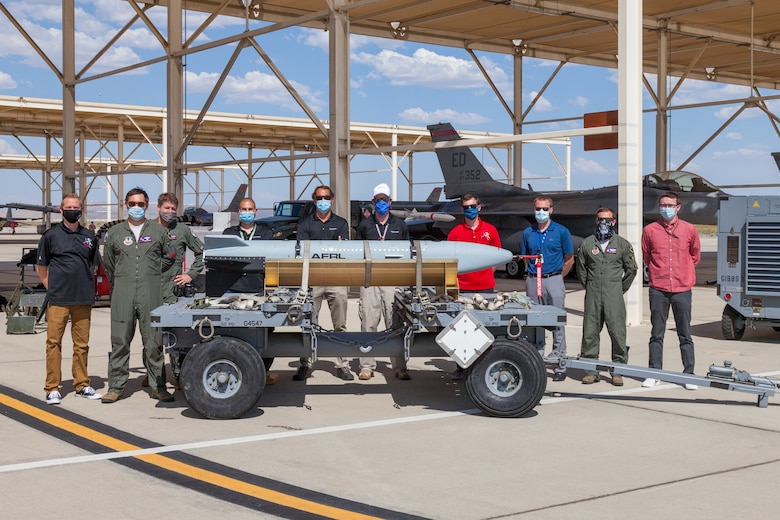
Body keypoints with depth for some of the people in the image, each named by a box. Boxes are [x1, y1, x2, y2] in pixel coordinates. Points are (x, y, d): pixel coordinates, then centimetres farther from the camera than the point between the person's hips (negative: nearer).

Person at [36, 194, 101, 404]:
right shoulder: (51, 235, 2)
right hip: (58, 300, -3)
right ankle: (52, 388, 2)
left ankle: (82, 385, 17)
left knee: (82, 344, 8)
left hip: (83, 300, 3)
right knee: (53, 342, -3)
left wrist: (87, 289, 12)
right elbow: (41, 267, 6)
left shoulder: (89, 237, 11)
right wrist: (52, 289, 1)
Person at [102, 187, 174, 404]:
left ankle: (157, 386, 7)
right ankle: (116, 386, 8)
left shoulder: (158, 231, 9)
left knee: (154, 341, 1)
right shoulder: (115, 232, 11)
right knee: (120, 341, 1)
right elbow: (108, 263, 21)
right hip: (123, 294, 1)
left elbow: (168, 258, 19)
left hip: (151, 293, -1)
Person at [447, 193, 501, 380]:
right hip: (463, 287, -1)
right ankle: (461, 366, 10)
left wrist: (487, 271, 2)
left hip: (486, 287, 1)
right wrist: (453, 282, -6)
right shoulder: (455, 232, 3)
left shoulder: (490, 230, 6)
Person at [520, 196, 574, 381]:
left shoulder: (561, 231, 1)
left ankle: (559, 366, 1)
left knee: (557, 324, -3)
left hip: (554, 280, -3)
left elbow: (569, 259, 5)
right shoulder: (528, 233, 9)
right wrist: (533, 273, 10)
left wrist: (555, 277, 5)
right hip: (533, 281, 3)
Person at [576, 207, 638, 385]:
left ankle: (618, 371, 4)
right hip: (592, 296, 2)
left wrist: (621, 289, 11)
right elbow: (581, 268, 18)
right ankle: (591, 370, 10)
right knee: (590, 333, 1)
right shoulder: (587, 244, 9)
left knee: (617, 333, -5)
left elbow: (631, 269, 13)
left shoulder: (622, 244, 6)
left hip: (614, 296, -2)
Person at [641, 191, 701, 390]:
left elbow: (695, 255, 17)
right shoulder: (650, 230, 1)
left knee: (685, 335, 4)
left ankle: (689, 374, 10)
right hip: (658, 289, 0)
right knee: (657, 334, 6)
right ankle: (654, 374, 12)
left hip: (682, 289, 0)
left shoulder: (689, 229, 2)